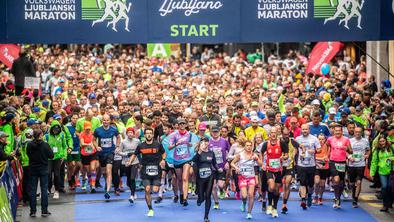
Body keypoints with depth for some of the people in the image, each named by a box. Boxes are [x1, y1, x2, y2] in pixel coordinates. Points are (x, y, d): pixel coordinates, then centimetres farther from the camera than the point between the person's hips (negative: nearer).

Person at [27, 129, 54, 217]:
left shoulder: (29, 145, -8)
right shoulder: (45, 145, -13)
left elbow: (28, 154, 4)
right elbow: (51, 156, -8)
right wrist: (50, 150, 9)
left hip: (33, 169, 2)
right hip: (43, 169, -2)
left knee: (32, 190, 8)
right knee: (44, 189, 6)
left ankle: (33, 211, 8)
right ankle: (44, 211, 6)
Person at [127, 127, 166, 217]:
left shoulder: (158, 144, 0)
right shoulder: (141, 146, 3)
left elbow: (164, 153, 14)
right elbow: (134, 155, 14)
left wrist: (163, 160, -5)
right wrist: (130, 162, -3)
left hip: (156, 169, -1)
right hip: (145, 170, 1)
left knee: (155, 190, -9)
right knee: (147, 189, -10)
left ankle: (156, 185, 32)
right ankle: (150, 209, 4)